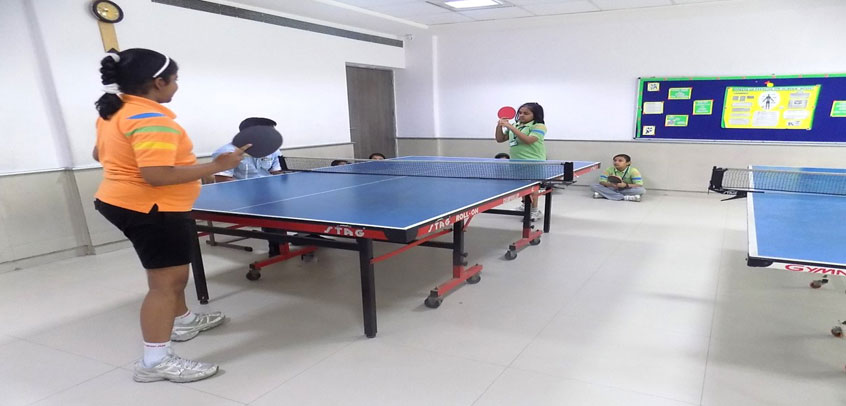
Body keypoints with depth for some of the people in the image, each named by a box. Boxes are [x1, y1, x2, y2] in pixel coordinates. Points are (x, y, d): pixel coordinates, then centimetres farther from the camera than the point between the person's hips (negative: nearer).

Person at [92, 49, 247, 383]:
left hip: (123, 202, 11)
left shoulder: (113, 113, 7)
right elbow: (157, 176, -31)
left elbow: (100, 154, 20)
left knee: (173, 273, 24)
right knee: (165, 282, -4)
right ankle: (156, 361, 2)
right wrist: (216, 166, -26)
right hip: (152, 211, -11)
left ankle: (182, 321, 42)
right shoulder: (151, 120, -25)